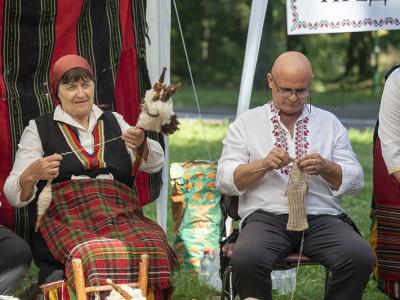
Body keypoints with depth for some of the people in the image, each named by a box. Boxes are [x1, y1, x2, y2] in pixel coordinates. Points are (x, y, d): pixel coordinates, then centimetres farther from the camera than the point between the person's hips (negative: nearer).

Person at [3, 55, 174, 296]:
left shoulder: (114, 122, 23)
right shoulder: (39, 129, 14)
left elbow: (155, 163, 11)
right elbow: (13, 195, 7)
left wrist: (141, 145, -12)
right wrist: (32, 174, -15)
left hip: (120, 210, 3)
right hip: (67, 213, -3)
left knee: (153, 246, -30)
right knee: (97, 254, -37)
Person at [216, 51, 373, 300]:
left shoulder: (329, 123, 17)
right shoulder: (246, 123, 13)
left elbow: (355, 181, 12)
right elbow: (225, 181, 5)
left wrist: (326, 167, -8)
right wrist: (264, 165, -12)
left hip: (322, 216, 2)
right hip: (266, 216, -1)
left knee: (360, 257, -29)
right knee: (246, 259, -34)